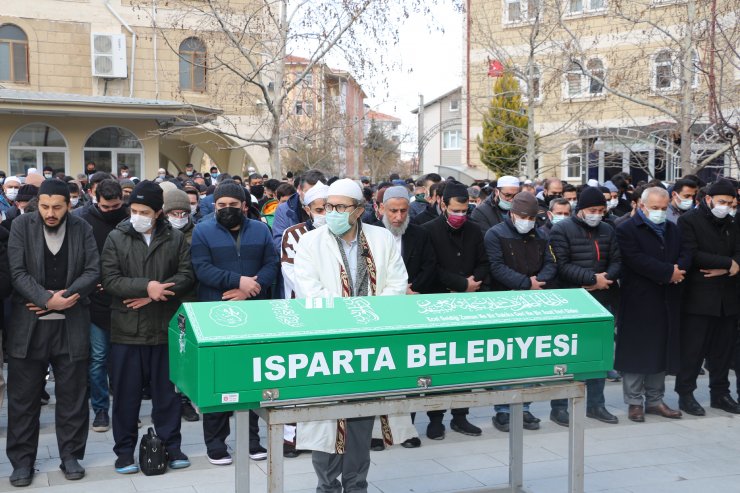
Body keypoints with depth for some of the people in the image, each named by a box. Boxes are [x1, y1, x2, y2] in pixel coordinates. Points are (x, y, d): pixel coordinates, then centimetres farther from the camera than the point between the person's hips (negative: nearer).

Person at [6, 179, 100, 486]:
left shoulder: (82, 229, 3)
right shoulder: (22, 226, -1)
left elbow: (93, 271, -2)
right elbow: (17, 272, -8)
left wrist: (64, 297, -15)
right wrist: (47, 299, -19)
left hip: (71, 325, 1)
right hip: (28, 325, -1)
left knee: (72, 395, 7)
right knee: (23, 397, 6)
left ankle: (71, 455, 20)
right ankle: (22, 460, 18)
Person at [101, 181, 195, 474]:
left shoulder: (175, 239, 3)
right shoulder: (116, 238, 0)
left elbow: (186, 276, -3)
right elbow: (110, 279, -8)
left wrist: (155, 293, -16)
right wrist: (146, 286, -20)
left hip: (165, 328, 1)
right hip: (126, 329, -1)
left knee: (167, 391, 10)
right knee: (126, 393, 8)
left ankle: (171, 446, 22)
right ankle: (124, 450, 20)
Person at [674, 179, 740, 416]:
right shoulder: (689, 220, -5)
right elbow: (692, 254, -16)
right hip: (698, 297, -6)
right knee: (692, 349, -1)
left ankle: (720, 393, 22)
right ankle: (685, 394, 9)